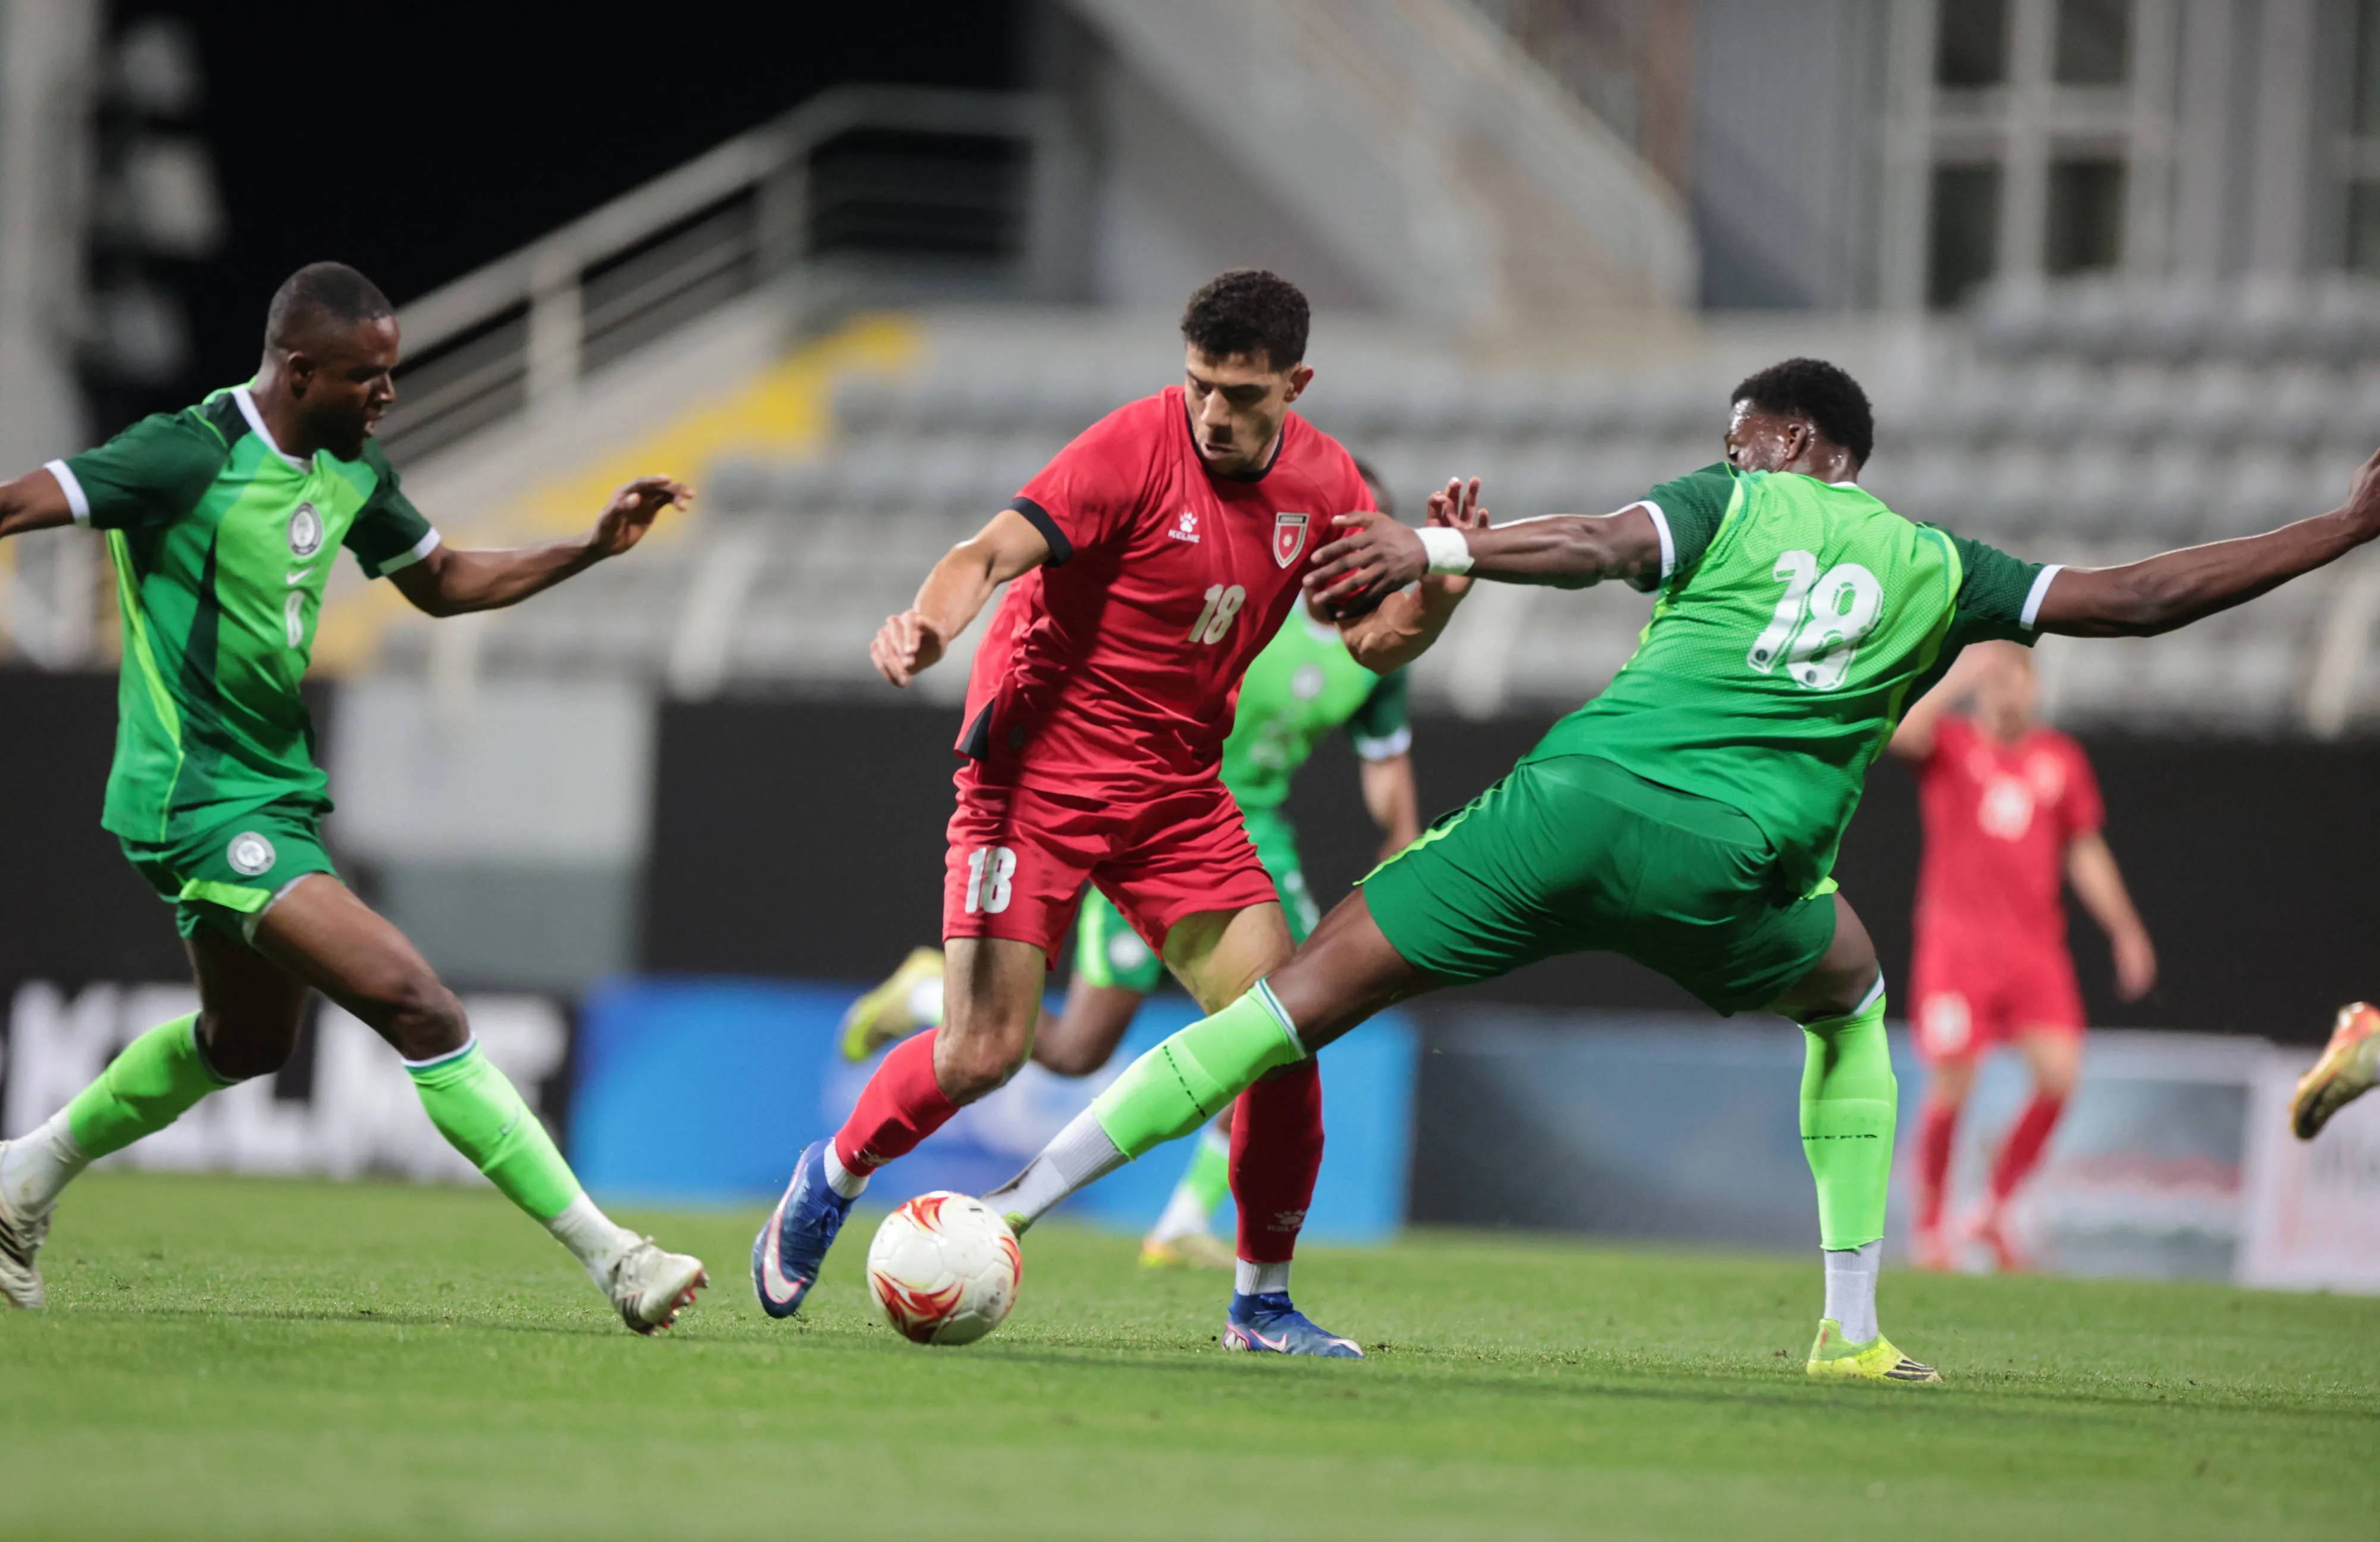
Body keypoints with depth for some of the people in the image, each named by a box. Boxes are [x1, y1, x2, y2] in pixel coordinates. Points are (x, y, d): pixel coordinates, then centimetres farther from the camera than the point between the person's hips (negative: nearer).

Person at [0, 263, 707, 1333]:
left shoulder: (348, 472, 7)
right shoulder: (190, 457, -18)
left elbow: (444, 582, 21)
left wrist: (594, 548, 11)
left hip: (275, 790, 10)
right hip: (201, 799, -10)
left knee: (245, 1044, 27)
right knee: (419, 1010, -18)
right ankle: (608, 1258, -18)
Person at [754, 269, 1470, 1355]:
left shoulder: (1320, 481, 0)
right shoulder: (1139, 446, -18)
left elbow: (1383, 633, 8)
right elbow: (992, 552, -26)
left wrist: (1441, 575, -14)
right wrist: (927, 625, -47)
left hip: (1176, 788, 5)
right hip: (1038, 765, -5)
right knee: (984, 1052, -12)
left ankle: (1262, 1301, 8)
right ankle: (832, 1178, 19)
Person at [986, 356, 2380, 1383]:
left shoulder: (1735, 508, 15)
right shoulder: (1940, 571, 19)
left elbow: (1602, 548, -7)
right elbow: (2136, 599, 18)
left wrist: (1442, 548, -14)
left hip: (1571, 806, -1)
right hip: (1719, 875, 1)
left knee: (1306, 996, 1)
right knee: (1851, 997, 33)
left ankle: (1019, 1202, -7)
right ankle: (1856, 1330, 22)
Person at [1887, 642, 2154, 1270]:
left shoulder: (2061, 760, 13)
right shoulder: (1951, 745, 3)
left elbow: (2085, 853, 19)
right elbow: (1904, 733, -20)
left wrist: (2125, 931, 16)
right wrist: (1959, 677, -19)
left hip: (2035, 946, 3)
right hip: (1957, 939, -3)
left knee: (2058, 1076, -11)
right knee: (1950, 1087, -8)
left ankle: (1997, 1209, 7)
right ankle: (1929, 1225, 9)